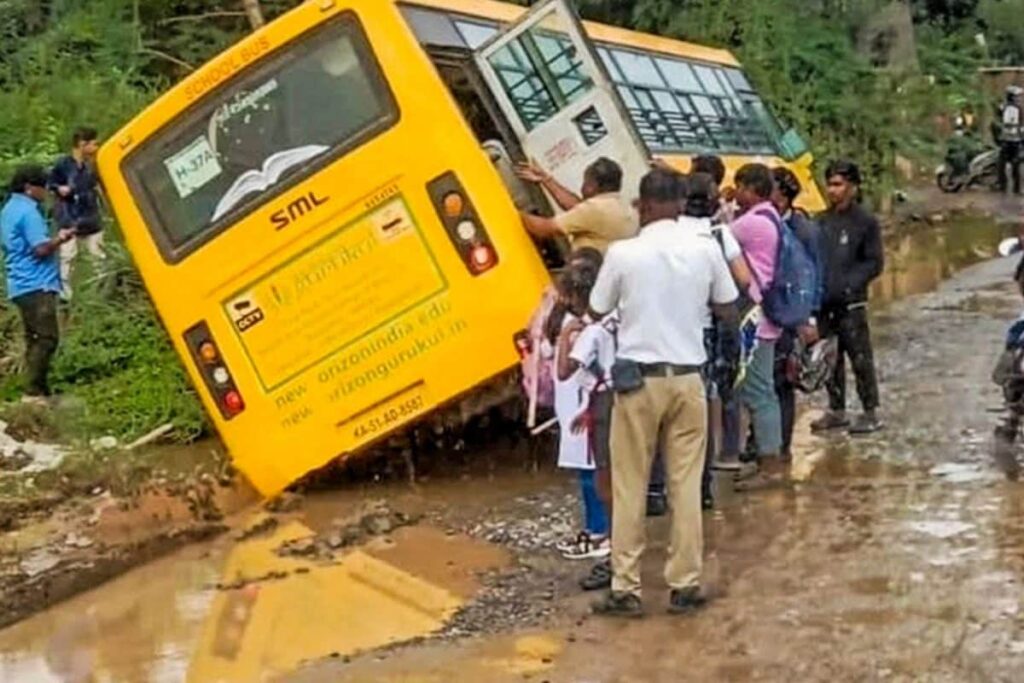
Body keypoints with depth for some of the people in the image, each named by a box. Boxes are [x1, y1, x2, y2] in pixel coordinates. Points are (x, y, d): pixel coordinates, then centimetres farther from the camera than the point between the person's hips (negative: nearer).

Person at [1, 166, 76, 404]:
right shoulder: (28, 212, -14)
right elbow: (41, 248, -20)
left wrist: (55, 239, 19)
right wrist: (60, 238, -3)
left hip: (21, 285, 10)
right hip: (36, 284, -10)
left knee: (35, 339, 12)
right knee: (46, 338, -10)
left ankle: (37, 391, 13)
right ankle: (34, 393, -12)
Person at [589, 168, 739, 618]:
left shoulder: (623, 253, -9)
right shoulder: (705, 251, -3)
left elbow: (596, 311, 3)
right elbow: (728, 309, 9)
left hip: (639, 379, -2)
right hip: (687, 378, 2)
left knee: (629, 488, 5)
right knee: (686, 486, 8)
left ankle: (625, 590, 7)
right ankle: (685, 586, 12)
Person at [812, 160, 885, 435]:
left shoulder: (865, 222, -4)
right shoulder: (823, 221, 12)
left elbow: (874, 263, -6)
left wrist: (848, 285, -16)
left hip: (851, 302, -6)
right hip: (824, 302, 6)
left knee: (860, 358, -3)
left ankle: (871, 413, 4)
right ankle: (836, 411, 20)